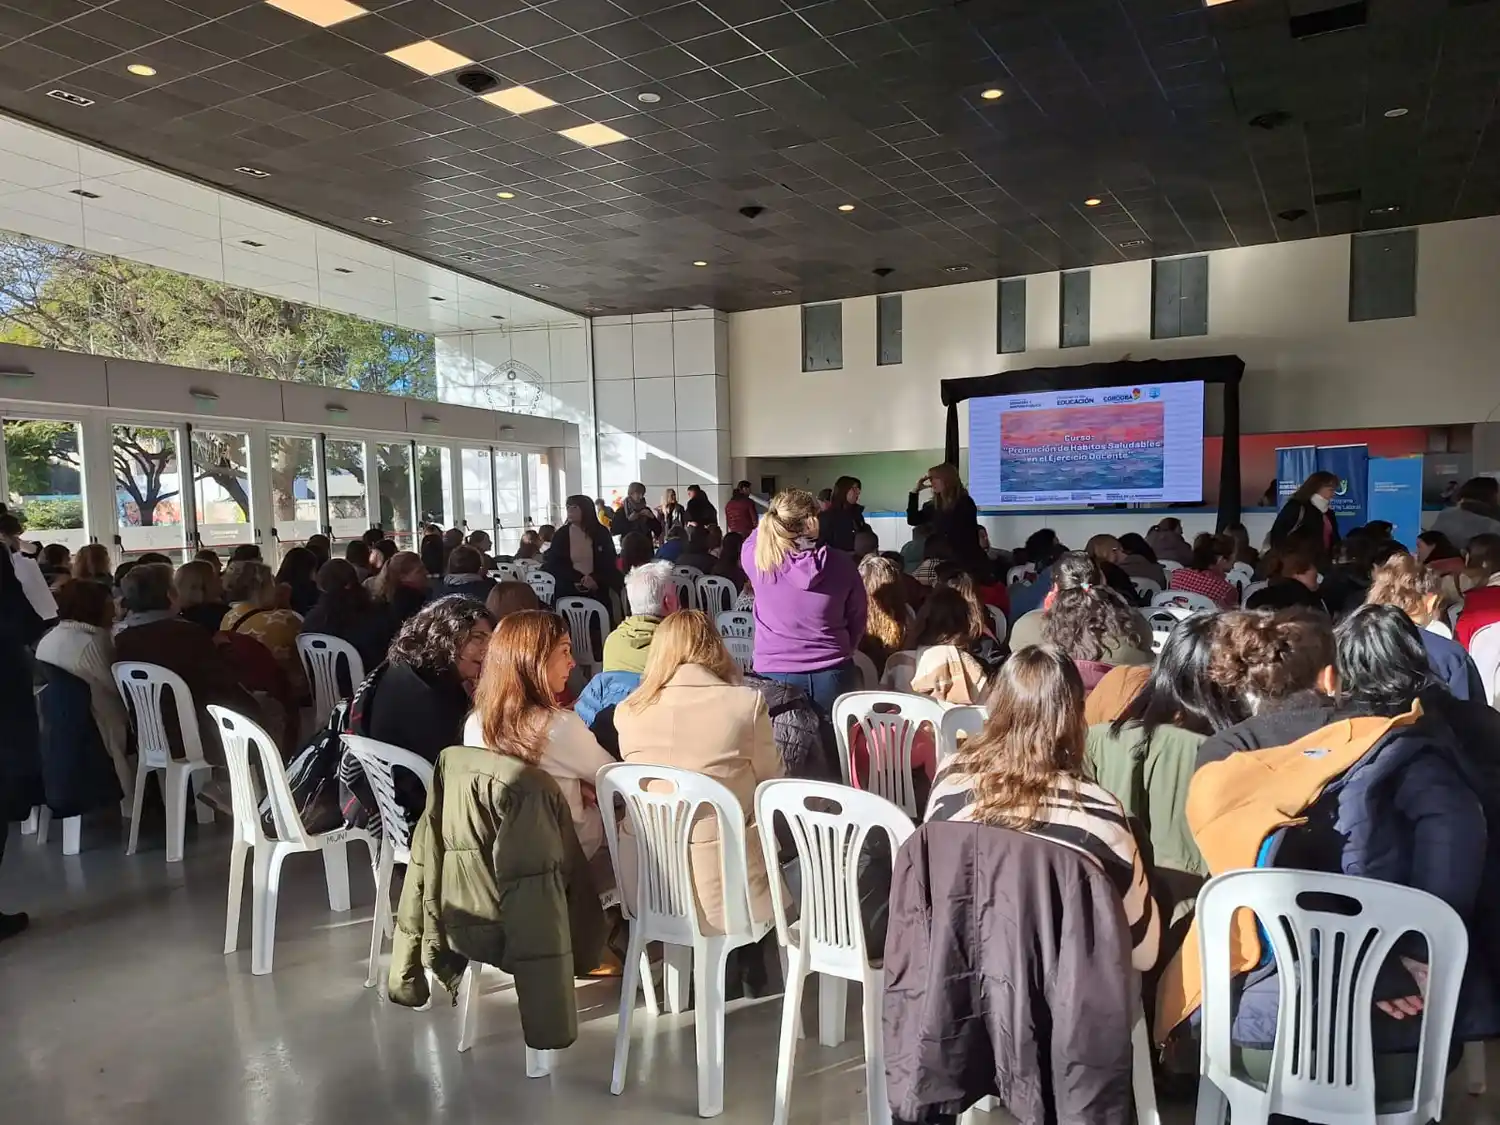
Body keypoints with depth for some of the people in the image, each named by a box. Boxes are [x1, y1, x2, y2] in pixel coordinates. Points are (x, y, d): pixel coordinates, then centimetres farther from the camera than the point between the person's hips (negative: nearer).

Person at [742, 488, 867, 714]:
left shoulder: (758, 560, -11)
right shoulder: (840, 563, -9)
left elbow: (754, 540, 16)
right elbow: (858, 618, 5)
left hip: (775, 675, 0)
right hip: (832, 674, 1)